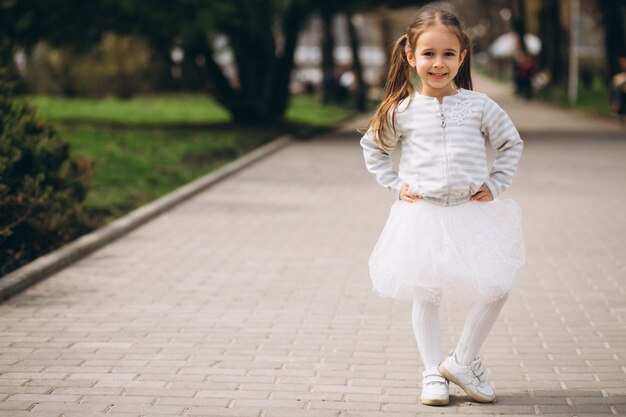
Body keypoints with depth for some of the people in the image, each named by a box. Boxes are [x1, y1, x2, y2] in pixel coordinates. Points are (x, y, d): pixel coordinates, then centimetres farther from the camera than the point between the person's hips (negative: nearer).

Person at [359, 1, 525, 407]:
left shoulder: (479, 106, -2)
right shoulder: (403, 111, -1)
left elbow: (512, 144, 11)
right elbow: (372, 146, 15)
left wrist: (495, 184, 0)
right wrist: (395, 185, 4)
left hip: (472, 211, 0)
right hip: (423, 214, 0)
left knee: (498, 287, -7)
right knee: (426, 295, 4)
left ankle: (463, 359, 11)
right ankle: (433, 372, 18)